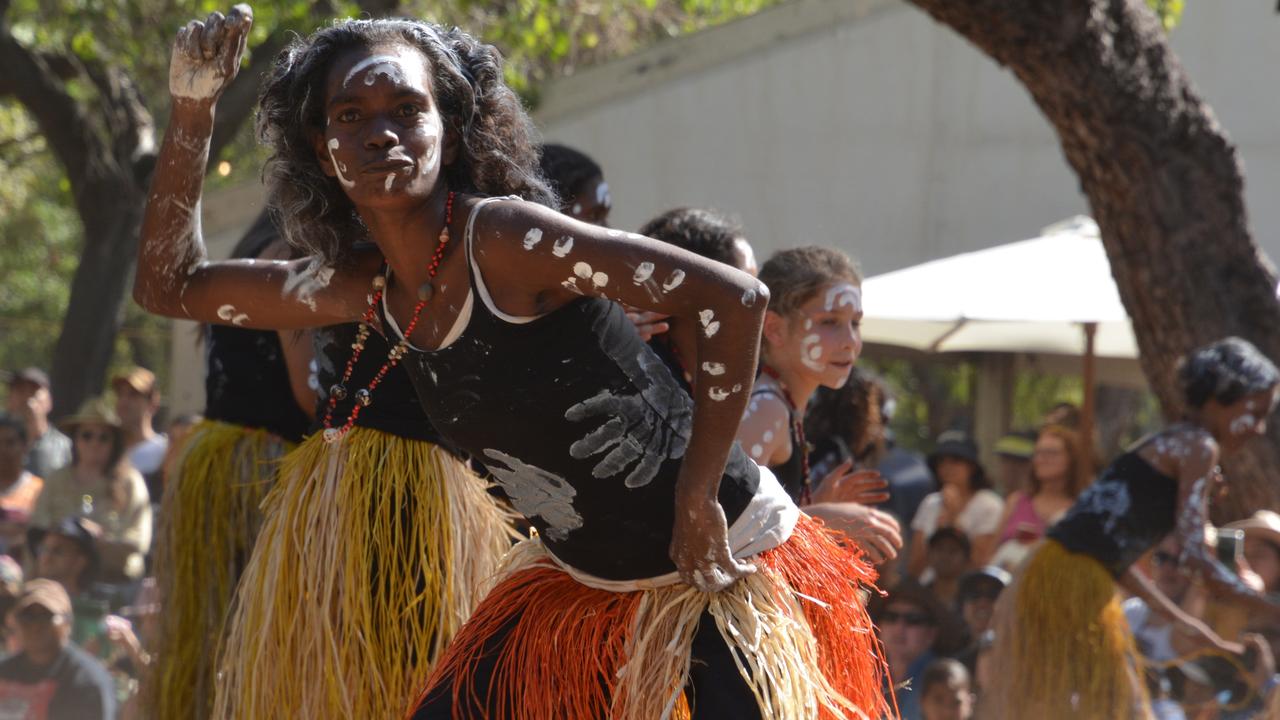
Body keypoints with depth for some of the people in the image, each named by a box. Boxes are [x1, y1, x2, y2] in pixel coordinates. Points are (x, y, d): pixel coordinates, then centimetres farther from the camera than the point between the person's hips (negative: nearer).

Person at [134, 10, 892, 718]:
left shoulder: (503, 239, -23)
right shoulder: (366, 289, -1)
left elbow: (735, 299, -28)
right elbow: (171, 286, 11)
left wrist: (696, 502, -23)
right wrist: (193, 106, 0)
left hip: (730, 561, -8)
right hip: (579, 586, 8)